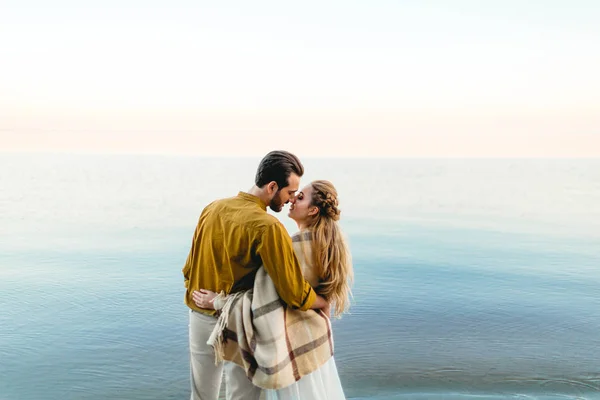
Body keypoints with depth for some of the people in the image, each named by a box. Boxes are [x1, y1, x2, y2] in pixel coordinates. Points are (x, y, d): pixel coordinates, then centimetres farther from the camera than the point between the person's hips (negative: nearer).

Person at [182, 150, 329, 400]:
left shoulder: (212, 208, 0)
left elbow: (189, 269, 9)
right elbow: (295, 293, -24)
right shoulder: (268, 227, -22)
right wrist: (324, 302, -5)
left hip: (199, 316, 7)